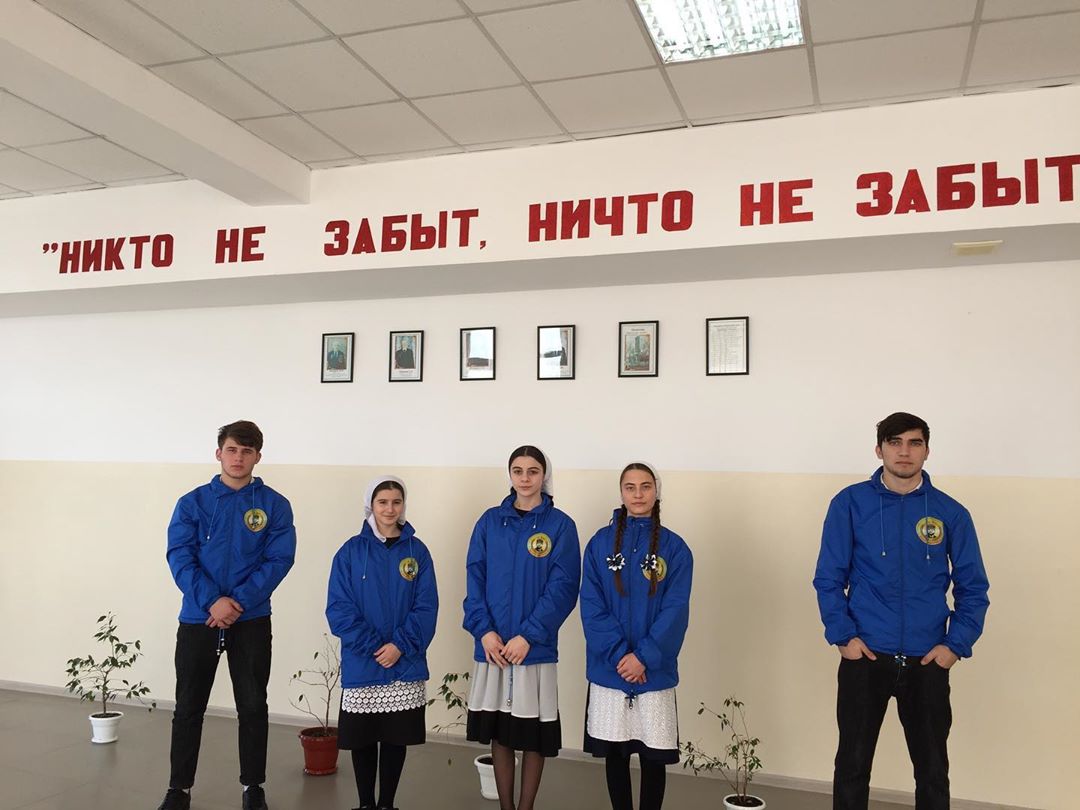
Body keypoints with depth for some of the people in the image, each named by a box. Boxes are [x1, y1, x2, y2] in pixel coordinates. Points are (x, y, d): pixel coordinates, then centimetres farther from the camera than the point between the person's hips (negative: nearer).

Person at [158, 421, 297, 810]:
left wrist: (239, 602, -18)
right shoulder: (192, 503, 1)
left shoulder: (275, 505, -1)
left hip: (252, 621, 0)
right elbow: (179, 557, -8)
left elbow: (278, 560, -8)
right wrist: (212, 601, -20)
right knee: (188, 707, 10)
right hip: (197, 620, 1)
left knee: (253, 706, 9)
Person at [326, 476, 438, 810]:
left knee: (396, 737, 9)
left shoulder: (417, 551, 1)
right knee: (362, 737, 8)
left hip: (406, 664, 1)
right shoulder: (351, 551, -2)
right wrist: (372, 646, -15)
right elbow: (338, 607, -6)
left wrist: (400, 645, -16)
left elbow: (426, 607, -3)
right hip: (361, 664, 0)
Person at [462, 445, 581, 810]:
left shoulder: (560, 525, -2)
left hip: (535, 647, -2)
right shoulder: (490, 521, 5)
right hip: (493, 647, 2)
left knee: (533, 737, 6)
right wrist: (484, 631, -10)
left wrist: (528, 636, -15)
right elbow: (475, 579, 3)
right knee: (499, 734, 10)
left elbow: (563, 588, -7)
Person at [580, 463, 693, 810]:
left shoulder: (674, 547, -2)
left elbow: (675, 610, -7)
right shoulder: (600, 543, 0)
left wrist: (644, 657, -16)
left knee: (653, 756, 8)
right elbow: (591, 606, -5)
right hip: (609, 670, 1)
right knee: (615, 754, 12)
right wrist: (618, 655, -15)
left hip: (655, 671, -1)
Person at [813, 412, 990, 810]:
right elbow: (829, 578, -2)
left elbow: (973, 588, 5)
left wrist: (956, 644, -5)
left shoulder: (951, 513, 1)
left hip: (928, 661, 2)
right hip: (864, 657, -1)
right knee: (852, 765, 9)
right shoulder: (850, 503, -4)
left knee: (933, 770, 13)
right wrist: (843, 636, -10)